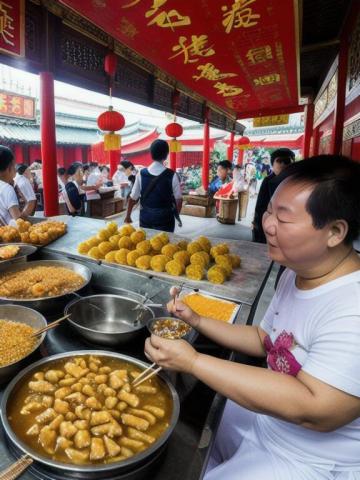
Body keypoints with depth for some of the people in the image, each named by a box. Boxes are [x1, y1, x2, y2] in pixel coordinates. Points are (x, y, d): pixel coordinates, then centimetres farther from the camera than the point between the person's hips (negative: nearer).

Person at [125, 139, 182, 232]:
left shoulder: (141, 174, -6)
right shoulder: (171, 175, -11)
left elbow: (133, 198, -1)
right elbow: (178, 199, -5)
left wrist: (128, 216, 12)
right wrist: (176, 214, 13)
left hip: (145, 217, 2)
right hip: (165, 218, -2)